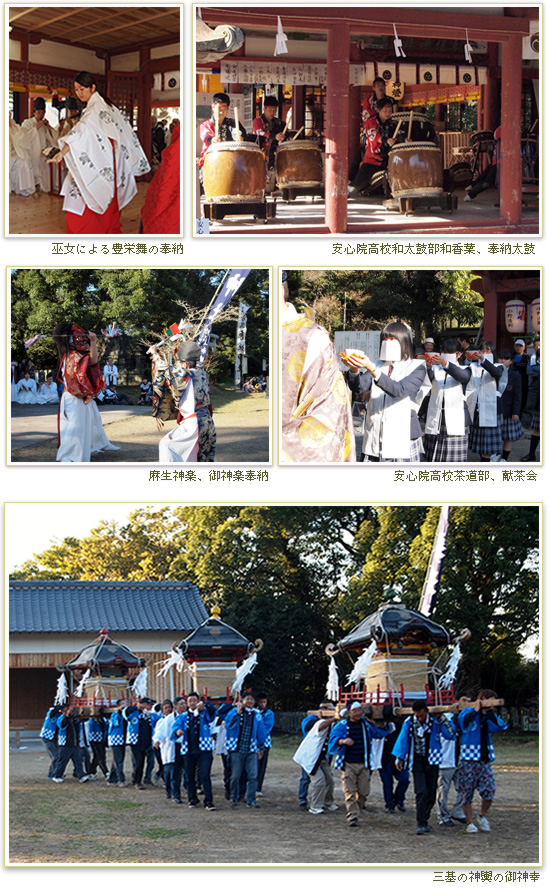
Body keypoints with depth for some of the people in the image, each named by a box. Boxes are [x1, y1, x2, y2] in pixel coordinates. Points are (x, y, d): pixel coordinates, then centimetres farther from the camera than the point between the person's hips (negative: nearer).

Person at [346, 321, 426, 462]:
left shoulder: (416, 367, 1)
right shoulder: (379, 365, 14)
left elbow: (399, 390, -18)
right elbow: (358, 388, -1)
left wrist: (371, 369, -28)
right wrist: (354, 369, -22)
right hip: (374, 440, 4)